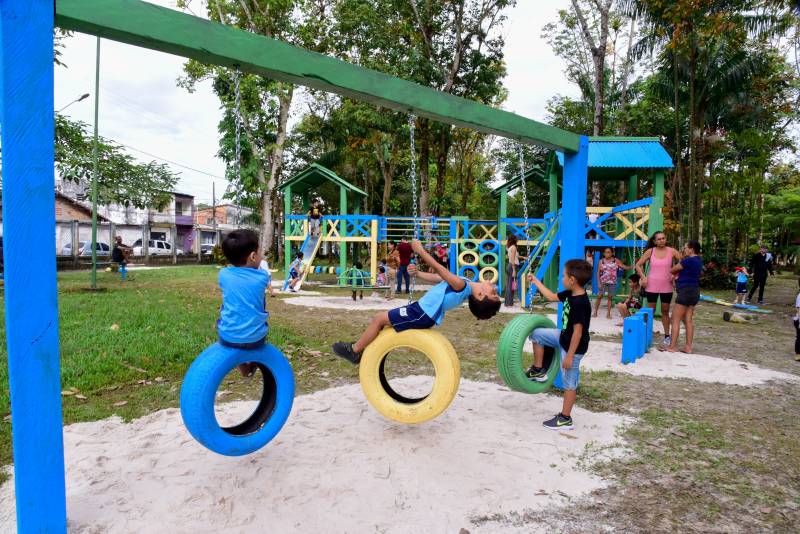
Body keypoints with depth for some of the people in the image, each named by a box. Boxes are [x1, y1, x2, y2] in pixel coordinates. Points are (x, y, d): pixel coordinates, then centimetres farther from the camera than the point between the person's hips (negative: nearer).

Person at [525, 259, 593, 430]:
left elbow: (578, 331, -28)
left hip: (573, 346, -9)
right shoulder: (570, 294, -3)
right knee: (537, 334, 14)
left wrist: (569, 355, -24)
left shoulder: (580, 304, -30)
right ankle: (539, 371, 23)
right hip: (563, 337, 9)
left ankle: (565, 419, 15)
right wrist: (536, 282, 18)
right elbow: (552, 297, 16)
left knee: (570, 382, 2)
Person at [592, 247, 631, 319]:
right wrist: (599, 283, -6)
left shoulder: (616, 261, 3)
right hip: (603, 282, -1)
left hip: (612, 282, 1)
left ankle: (608, 314, 11)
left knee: (610, 297, 4)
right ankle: (595, 312, 7)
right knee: (599, 296, -2)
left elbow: (625, 267, 2)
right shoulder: (601, 261, 0)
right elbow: (598, 273, 1)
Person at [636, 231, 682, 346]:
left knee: (665, 311, 9)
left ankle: (667, 336, 17)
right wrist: (643, 277, -6)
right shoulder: (650, 251, -1)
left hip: (666, 287, 0)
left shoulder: (672, 251, -2)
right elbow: (638, 265, 4)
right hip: (652, 286, 0)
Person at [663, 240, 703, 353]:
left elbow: (673, 270, -7)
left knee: (675, 319, -3)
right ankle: (688, 347, 9)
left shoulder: (688, 260, -16)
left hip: (686, 291, -9)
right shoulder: (698, 260, 12)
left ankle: (672, 346, -1)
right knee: (688, 320, 9)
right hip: (694, 291, 9)